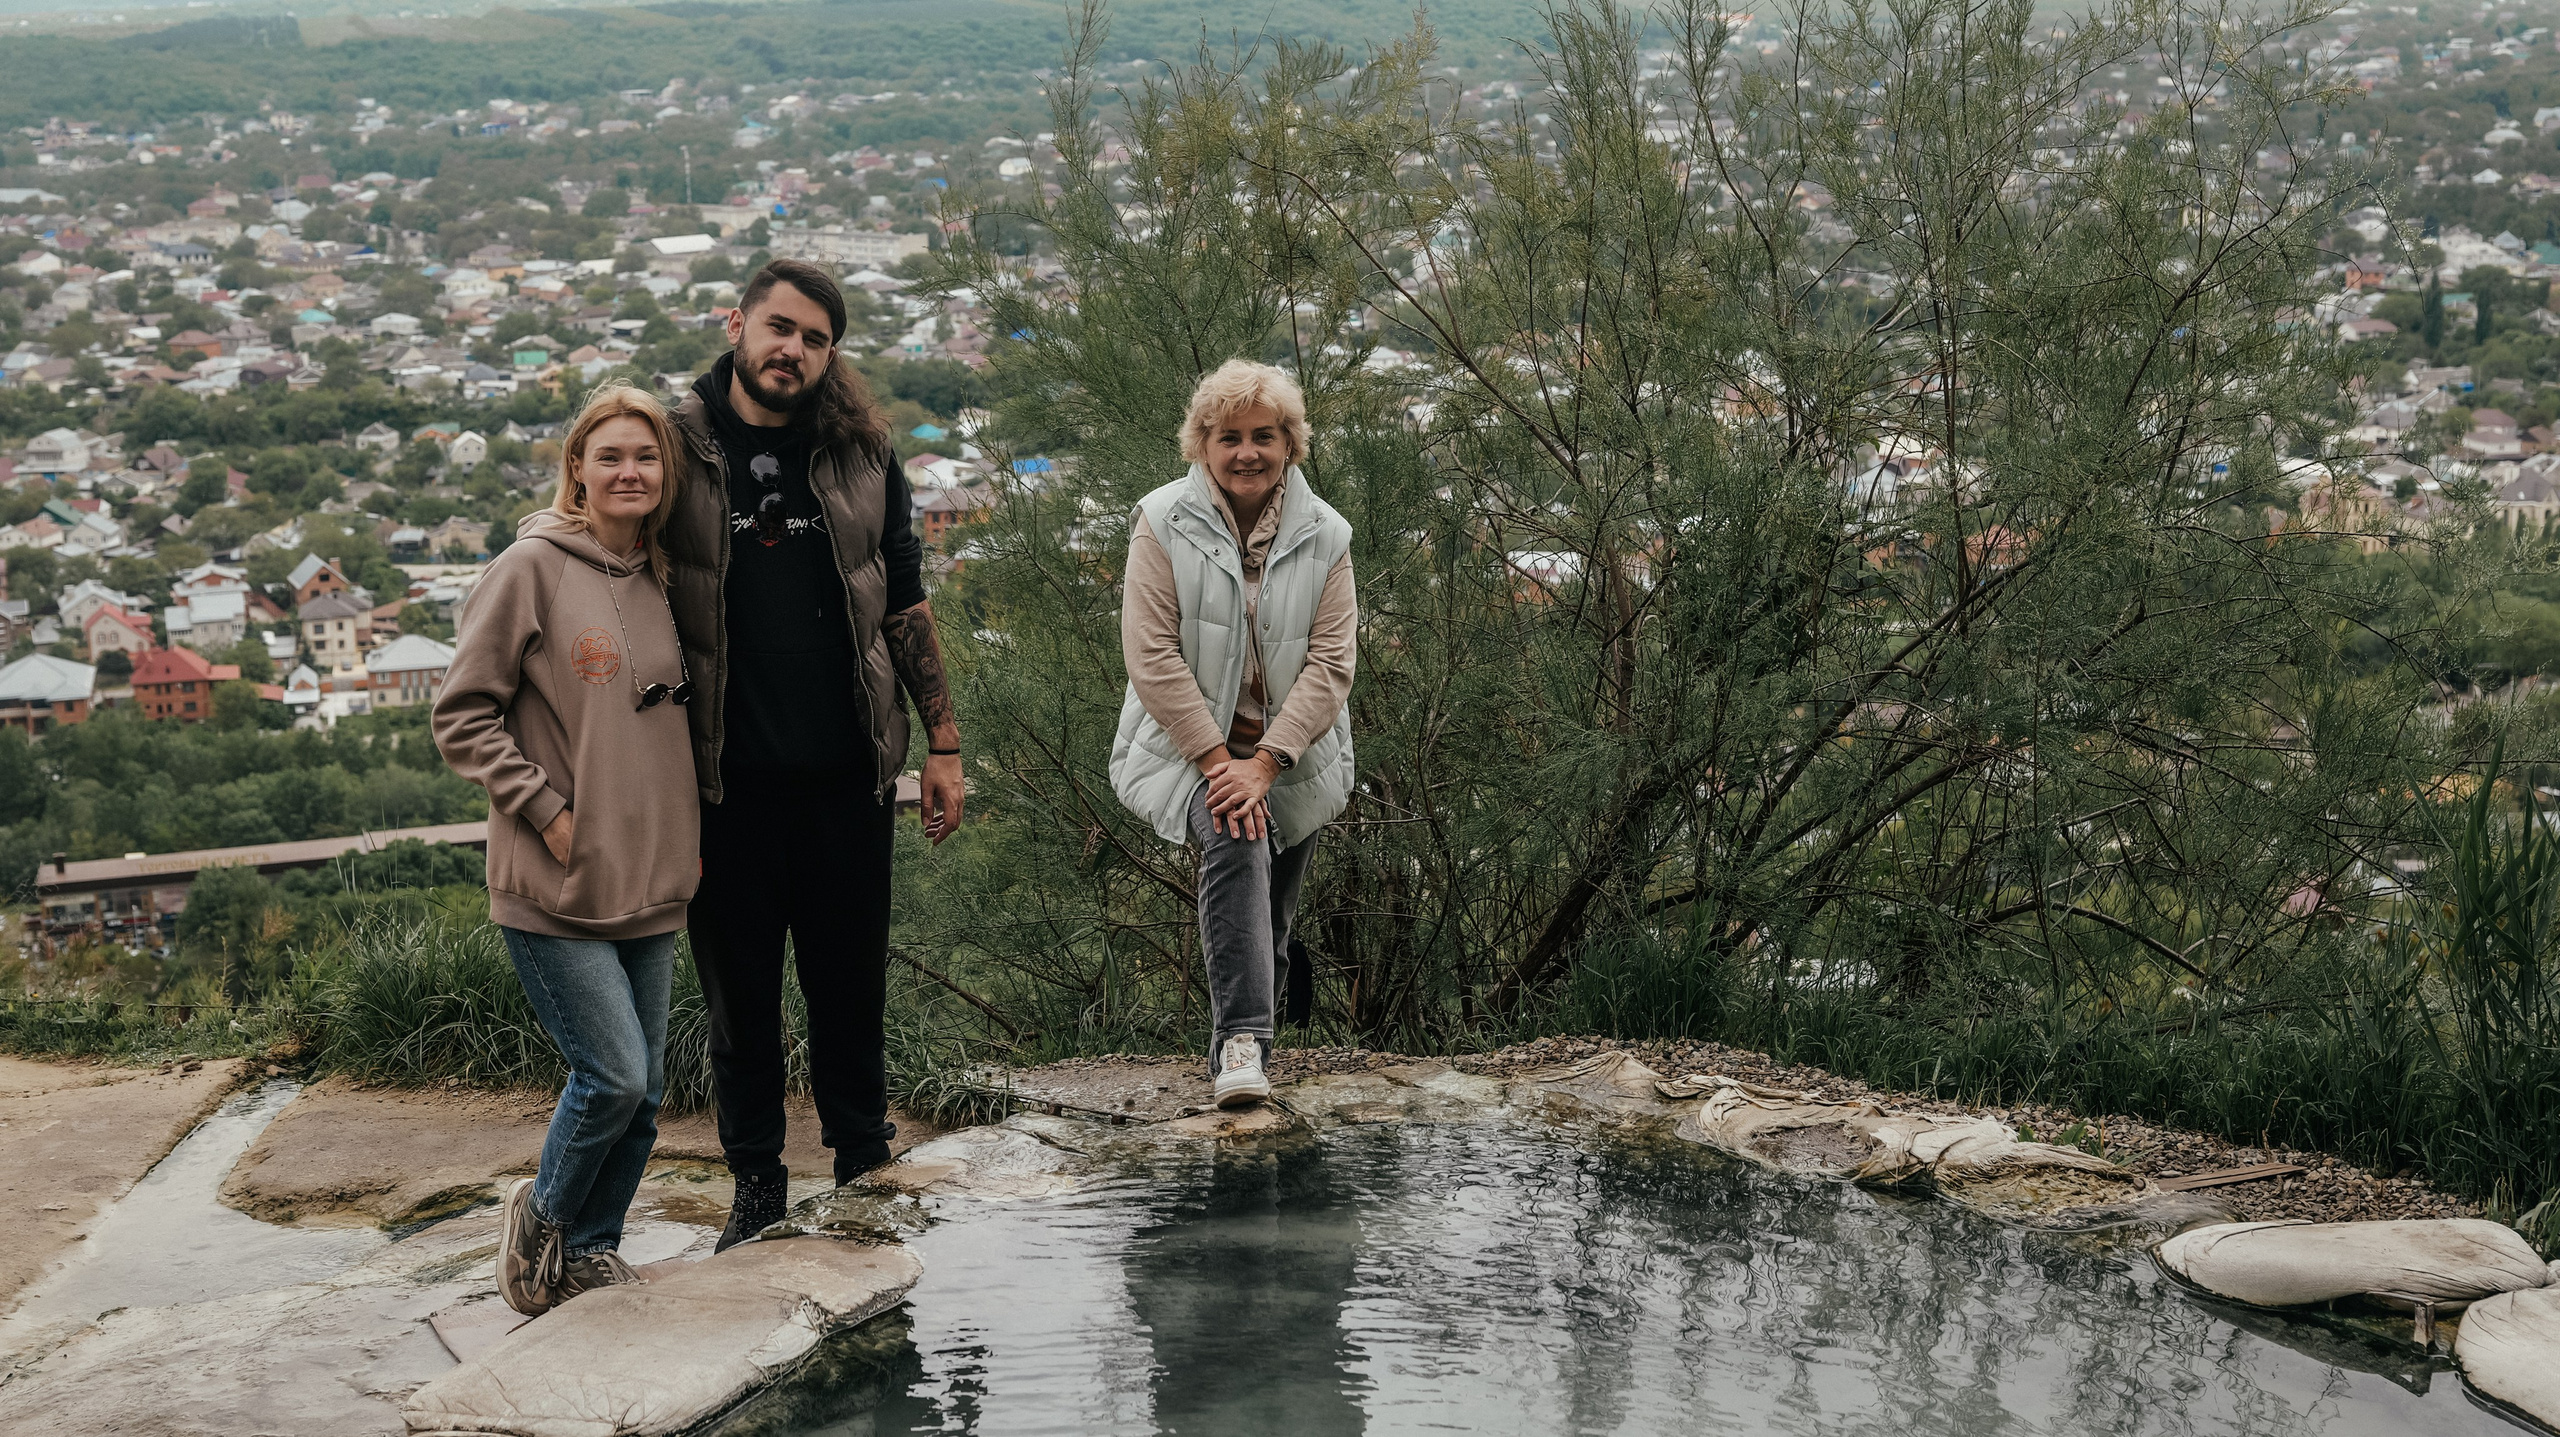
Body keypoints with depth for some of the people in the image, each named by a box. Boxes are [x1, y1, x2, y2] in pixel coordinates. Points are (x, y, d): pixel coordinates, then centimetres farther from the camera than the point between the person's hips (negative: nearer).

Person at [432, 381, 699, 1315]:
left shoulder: (657, 580, 11)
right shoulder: (532, 568, -8)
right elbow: (463, 717, -9)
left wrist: (678, 839, 11)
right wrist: (549, 811, -14)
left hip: (649, 885, 6)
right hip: (556, 887, -6)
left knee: (642, 1088, 9)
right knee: (612, 1075, -10)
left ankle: (591, 1250, 28)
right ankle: (544, 1215, 17)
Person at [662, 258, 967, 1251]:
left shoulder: (861, 457, 5)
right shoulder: (676, 451, -1)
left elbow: (907, 607, 10)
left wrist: (942, 744, 6)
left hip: (846, 771, 2)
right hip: (725, 778, -1)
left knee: (852, 983, 11)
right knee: (739, 990, 8)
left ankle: (864, 1167, 26)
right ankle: (756, 1181, 22)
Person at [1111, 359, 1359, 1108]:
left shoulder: (1324, 536, -1)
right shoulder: (1163, 524, -7)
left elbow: (1332, 662, -6)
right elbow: (1152, 654, -12)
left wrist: (1264, 763, -16)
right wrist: (1216, 759, -18)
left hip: (1292, 755, 3)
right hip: (1190, 743, -3)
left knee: (1271, 915, 9)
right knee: (1236, 843, -29)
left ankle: (1245, 1043, 29)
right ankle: (1242, 1041, -32)